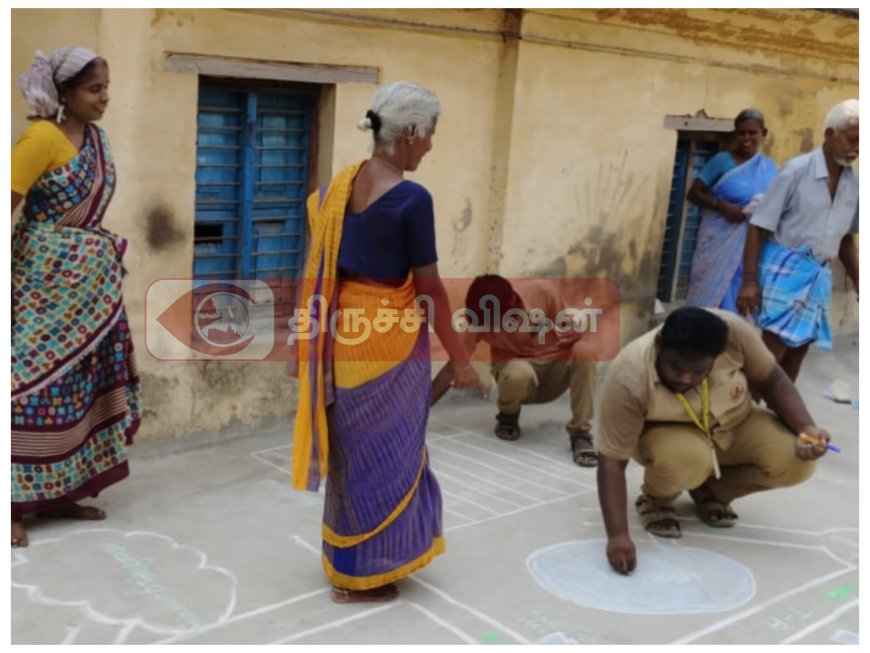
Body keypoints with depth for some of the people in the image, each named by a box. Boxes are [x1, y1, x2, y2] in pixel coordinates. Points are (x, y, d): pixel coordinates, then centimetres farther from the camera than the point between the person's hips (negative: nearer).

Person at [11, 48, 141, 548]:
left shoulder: (97, 138, 9)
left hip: (90, 282, 8)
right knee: (34, 381, -5)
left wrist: (102, 254, 13)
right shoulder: (43, 137, -14)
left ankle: (62, 491, 21)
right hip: (46, 280, -8)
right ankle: (15, 502, 4)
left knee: (79, 381, 11)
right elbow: (10, 201, -18)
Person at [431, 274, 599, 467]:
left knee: (585, 351, -31)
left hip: (556, 366, 1)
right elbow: (453, 365, -18)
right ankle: (508, 417, -3)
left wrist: (569, 336, -32)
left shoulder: (544, 291, -22)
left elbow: (574, 329, -8)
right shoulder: (477, 317, -21)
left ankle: (580, 433, -21)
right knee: (517, 374, -38)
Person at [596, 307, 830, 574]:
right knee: (686, 460, -37)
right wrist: (617, 535, -38)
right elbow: (612, 461, -30)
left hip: (736, 424, 4)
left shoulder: (734, 332, -29)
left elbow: (772, 380, -10)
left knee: (796, 460, -21)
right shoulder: (628, 379, -35)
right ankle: (655, 498, -1)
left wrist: (806, 429, -25)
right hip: (668, 433, -3)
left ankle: (711, 490, 6)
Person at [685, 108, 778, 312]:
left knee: (736, 300, 7)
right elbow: (693, 193, -5)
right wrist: (721, 206, -20)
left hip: (752, 247, 3)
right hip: (720, 242, -3)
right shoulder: (722, 161, -3)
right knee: (711, 295, -2)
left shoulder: (769, 166, 8)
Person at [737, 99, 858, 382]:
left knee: (797, 351, 9)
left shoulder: (853, 183, 6)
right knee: (772, 349, -12)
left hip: (819, 275, 6)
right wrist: (750, 280, -17)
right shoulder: (797, 170, -11)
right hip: (786, 267, -6)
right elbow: (758, 227, -11)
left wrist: (857, 281, 18)